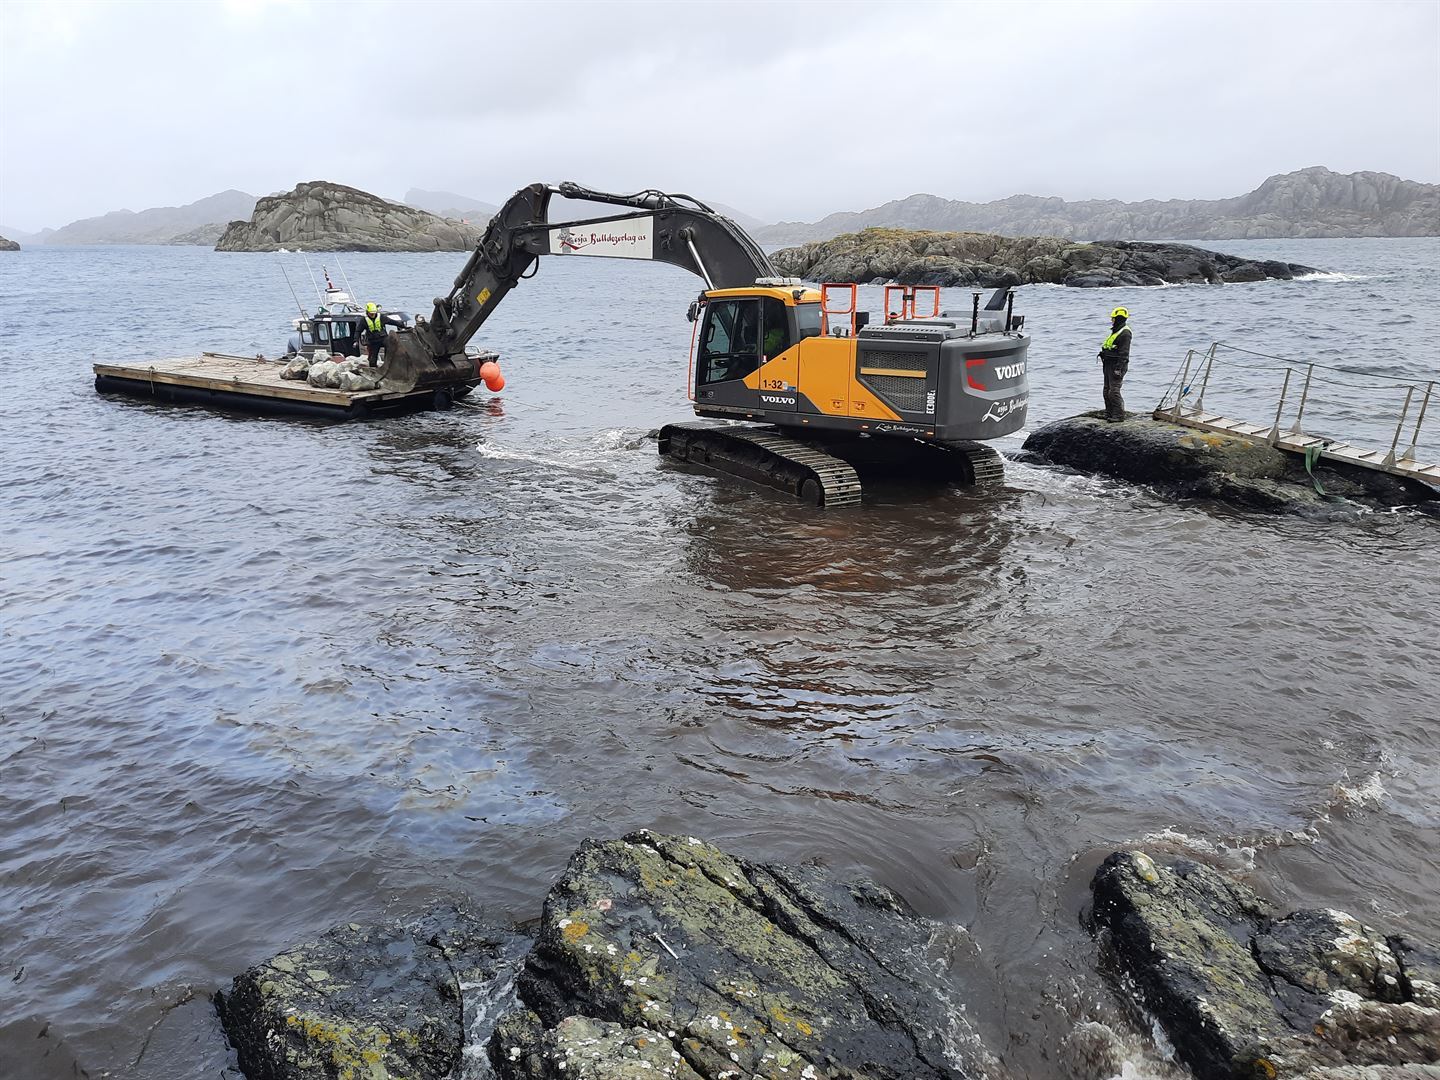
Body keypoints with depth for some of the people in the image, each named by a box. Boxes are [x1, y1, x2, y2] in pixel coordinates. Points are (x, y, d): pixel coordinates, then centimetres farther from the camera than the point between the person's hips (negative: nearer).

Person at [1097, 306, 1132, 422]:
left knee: (1114, 391, -12)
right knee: (1107, 391, 12)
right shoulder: (1116, 331, 18)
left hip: (1117, 366, -10)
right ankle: (1109, 414, 20)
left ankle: (1119, 415, -8)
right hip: (1109, 365, 10)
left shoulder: (1125, 333, -14)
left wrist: (1118, 368, -23)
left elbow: (1124, 353, -19)